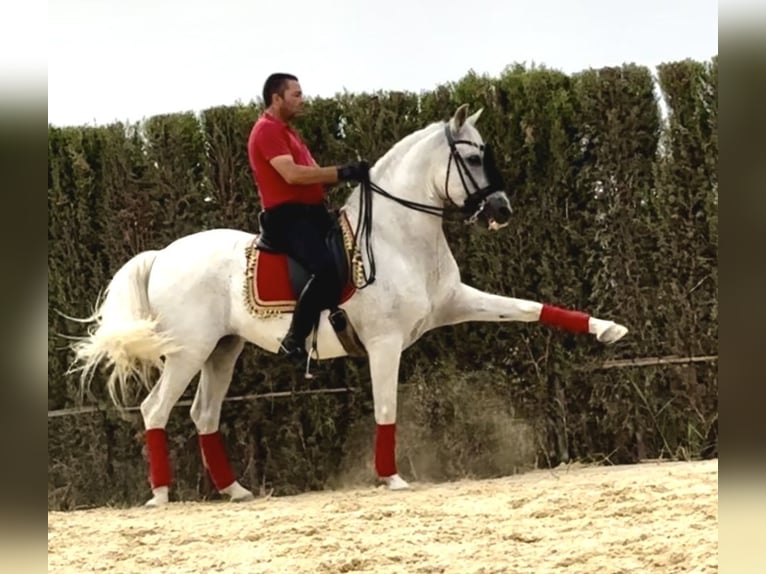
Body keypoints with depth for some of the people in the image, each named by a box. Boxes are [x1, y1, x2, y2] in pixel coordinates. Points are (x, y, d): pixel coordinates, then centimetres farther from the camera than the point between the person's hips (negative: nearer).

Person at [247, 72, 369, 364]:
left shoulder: (286, 131, 23)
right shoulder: (267, 130, -9)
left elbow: (310, 175, 18)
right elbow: (292, 174, -22)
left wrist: (349, 173, 1)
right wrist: (342, 172, -20)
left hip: (310, 213, 11)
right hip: (287, 216, -11)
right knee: (325, 269, -31)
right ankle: (294, 342, -25)